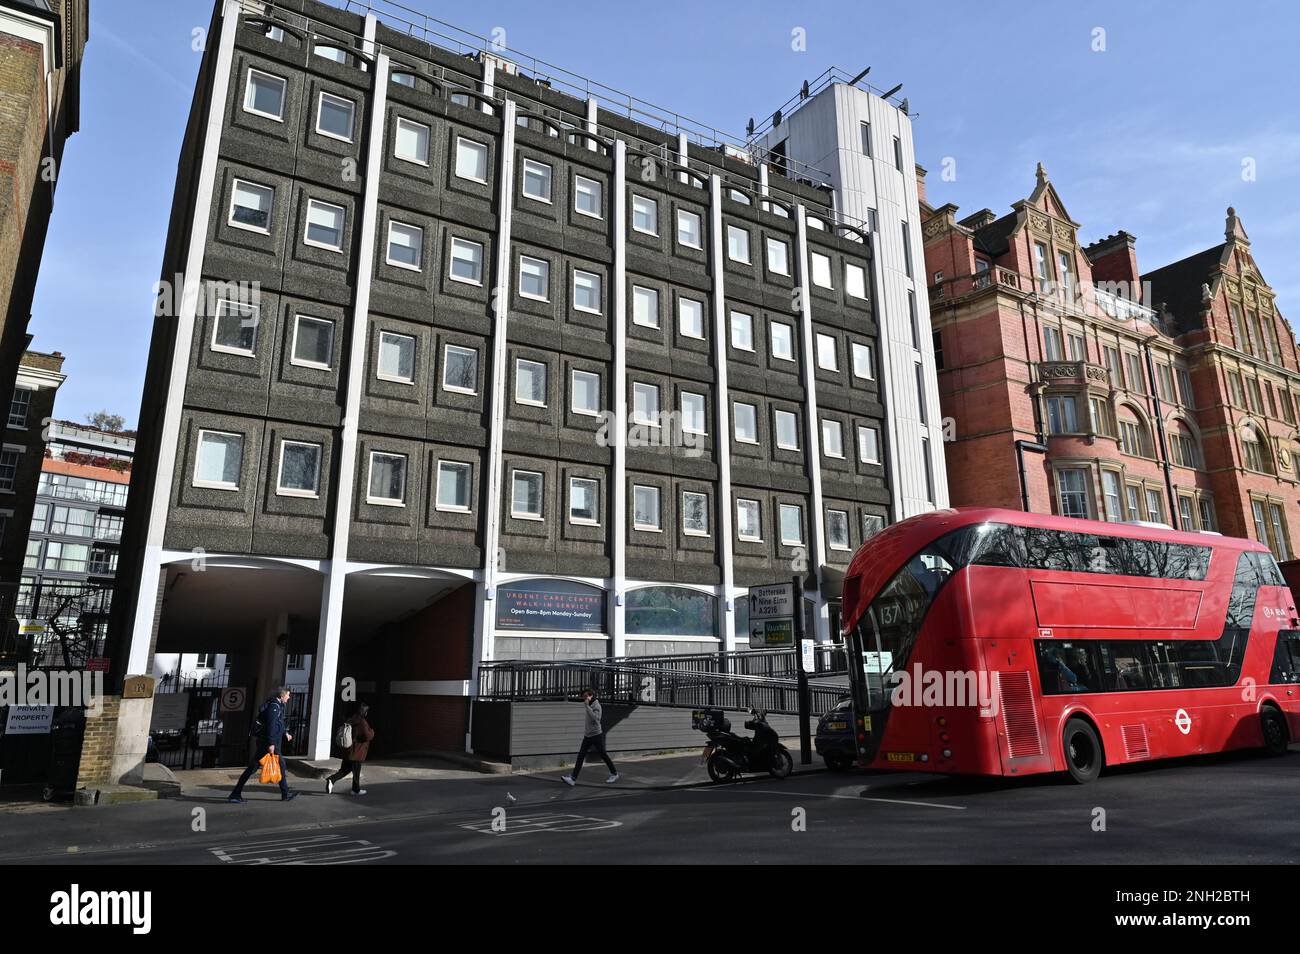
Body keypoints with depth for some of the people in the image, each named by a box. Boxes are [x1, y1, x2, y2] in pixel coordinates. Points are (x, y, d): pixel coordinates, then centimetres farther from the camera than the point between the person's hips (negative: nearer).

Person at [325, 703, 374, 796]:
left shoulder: (350, 720, 8)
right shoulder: (362, 722, -18)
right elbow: (367, 736, -22)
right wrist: (372, 732, -2)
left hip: (347, 750, 8)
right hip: (357, 752, -8)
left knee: (345, 769, 15)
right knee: (356, 771, 6)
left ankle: (331, 780, -5)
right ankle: (356, 790, 17)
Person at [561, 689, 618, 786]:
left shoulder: (596, 706, -14)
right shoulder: (589, 706, 9)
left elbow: (594, 718, -31)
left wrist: (587, 706, -30)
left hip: (596, 735, -7)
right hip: (587, 735, 7)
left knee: (603, 755, 5)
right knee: (580, 755, -3)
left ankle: (614, 774, 24)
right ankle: (573, 779, -9)